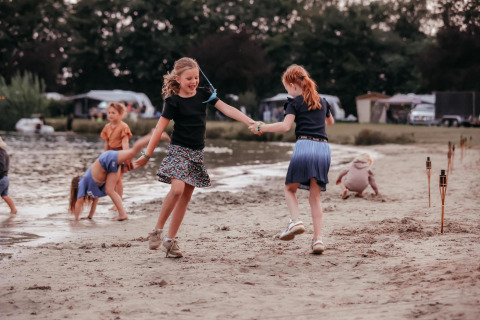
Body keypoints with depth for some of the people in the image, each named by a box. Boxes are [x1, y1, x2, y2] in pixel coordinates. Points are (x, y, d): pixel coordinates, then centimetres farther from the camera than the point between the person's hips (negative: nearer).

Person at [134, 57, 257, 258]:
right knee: (177, 189, -24)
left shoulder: (204, 94, 5)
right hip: (178, 150, -5)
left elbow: (227, 109, 0)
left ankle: (170, 239, 10)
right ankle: (157, 230, -7)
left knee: (186, 197, 3)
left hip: (196, 153, 5)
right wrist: (147, 155, -8)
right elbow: (159, 130, -7)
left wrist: (250, 122, -9)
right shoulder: (174, 101, -8)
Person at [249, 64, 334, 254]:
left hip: (304, 145, -5)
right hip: (323, 147, 5)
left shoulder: (295, 103, 4)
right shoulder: (322, 102, 21)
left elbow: (285, 126, -10)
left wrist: (261, 127, -1)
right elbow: (330, 122, 40)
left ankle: (296, 221, -11)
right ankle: (318, 238, -2)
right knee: (315, 196, 8)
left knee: (290, 188, 14)